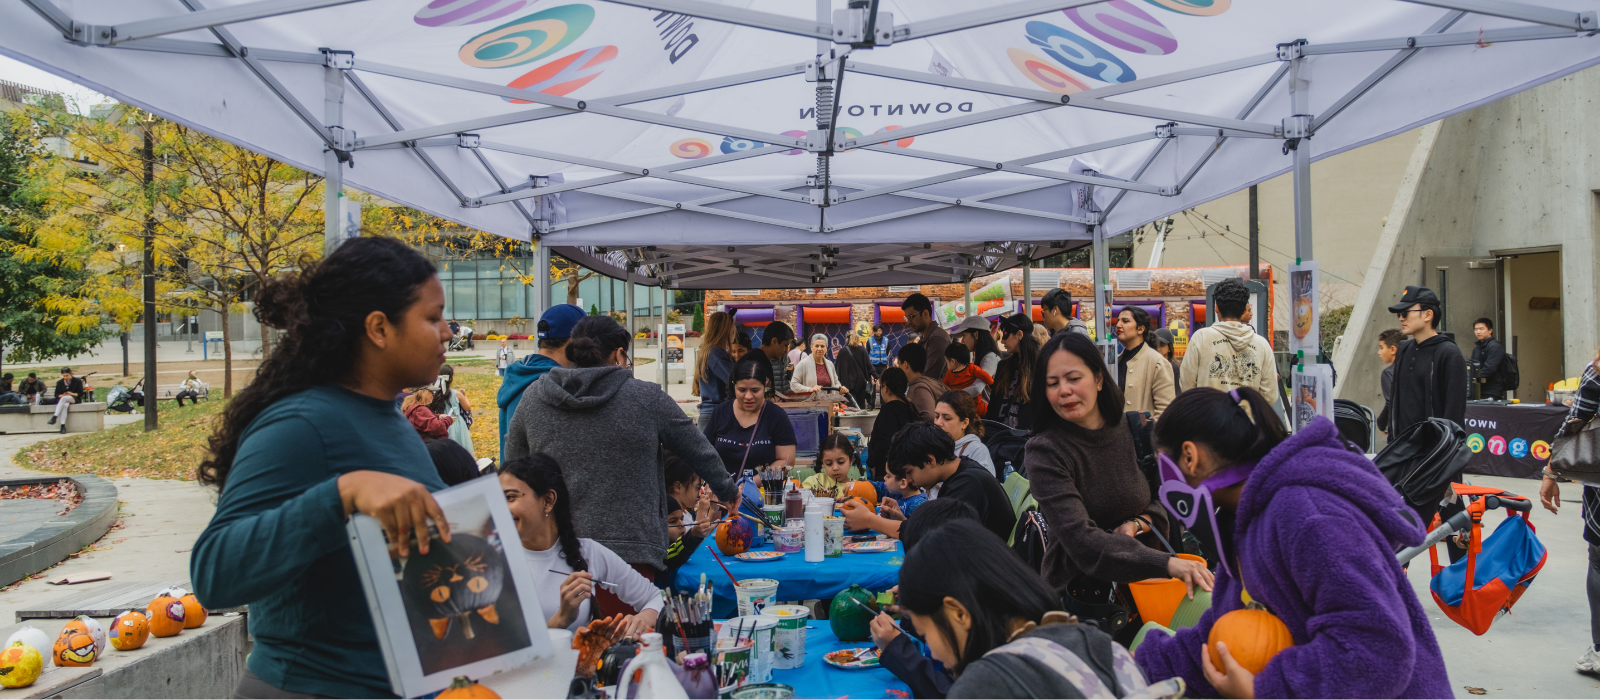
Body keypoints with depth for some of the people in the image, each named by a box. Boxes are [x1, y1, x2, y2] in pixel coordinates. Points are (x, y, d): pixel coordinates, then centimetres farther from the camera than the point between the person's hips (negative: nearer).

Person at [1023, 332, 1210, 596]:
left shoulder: (1133, 429, 3)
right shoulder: (1044, 452, -11)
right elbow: (1080, 539, -23)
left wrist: (1138, 524, -8)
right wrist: (1166, 563, -33)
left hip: (1142, 580, 4)